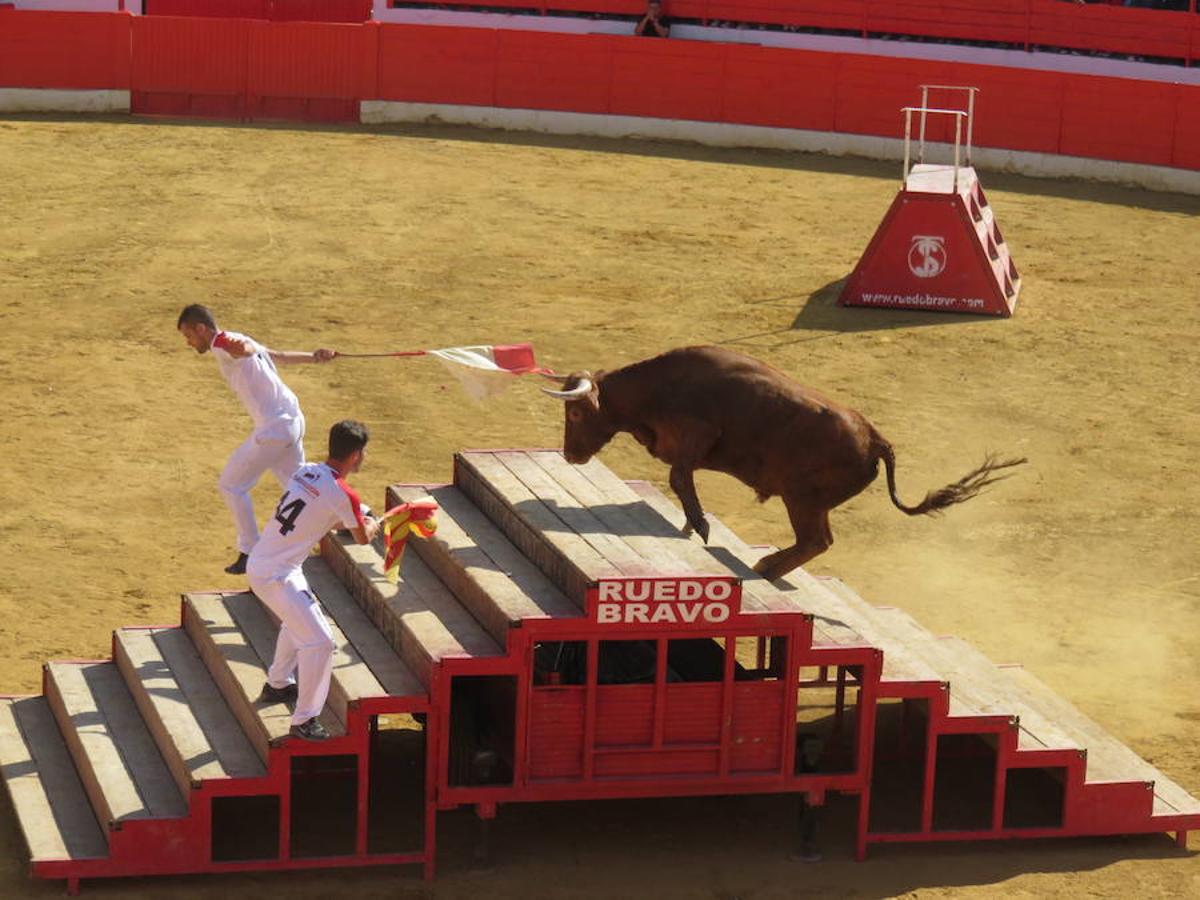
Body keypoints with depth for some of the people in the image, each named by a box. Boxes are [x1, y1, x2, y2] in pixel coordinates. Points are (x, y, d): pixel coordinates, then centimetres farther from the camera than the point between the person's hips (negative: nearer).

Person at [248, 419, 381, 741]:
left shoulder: (304, 472, 3)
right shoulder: (343, 495, -19)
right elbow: (363, 538, 0)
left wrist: (351, 519, 21)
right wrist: (372, 527, 22)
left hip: (259, 562, 9)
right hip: (275, 576, -9)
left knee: (299, 619, 32)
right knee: (319, 640, -5)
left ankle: (277, 685, 48)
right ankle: (303, 721, -1)